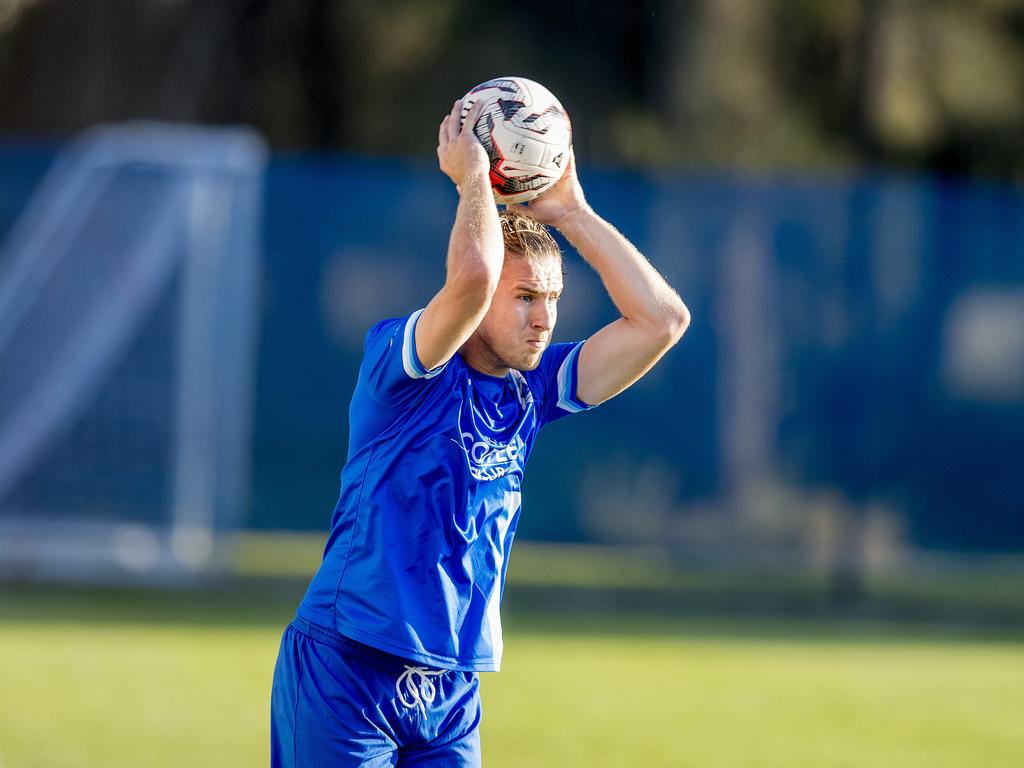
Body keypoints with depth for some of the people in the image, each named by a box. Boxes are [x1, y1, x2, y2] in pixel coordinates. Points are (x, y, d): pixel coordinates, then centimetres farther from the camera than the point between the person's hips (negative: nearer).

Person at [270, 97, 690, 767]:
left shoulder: (532, 391, 10)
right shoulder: (401, 368, -9)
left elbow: (662, 320, 7)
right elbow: (472, 277, -29)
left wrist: (571, 214, 5)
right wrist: (472, 176, -12)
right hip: (345, 669, -6)